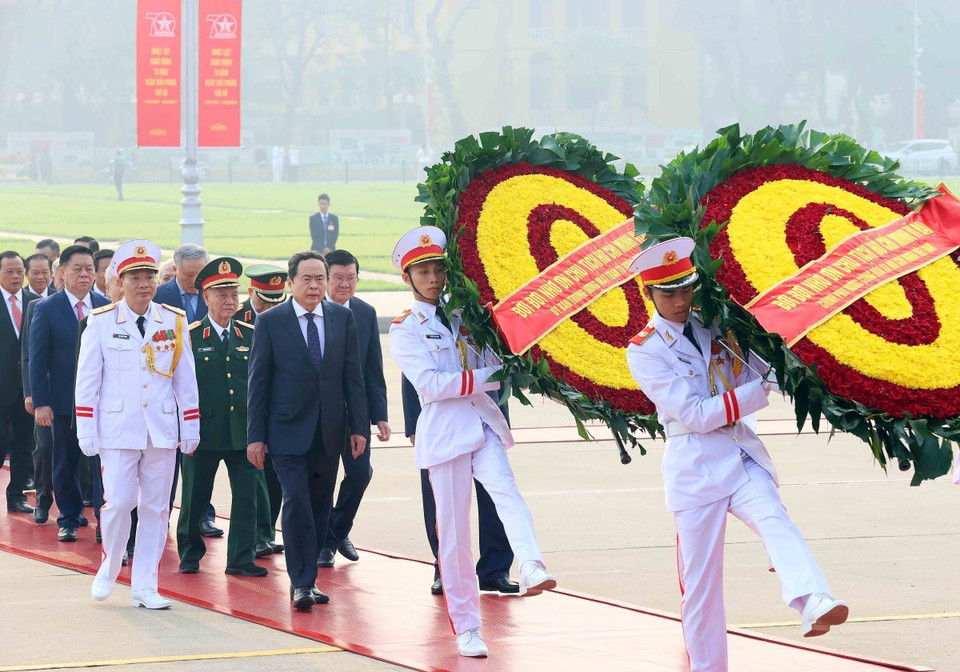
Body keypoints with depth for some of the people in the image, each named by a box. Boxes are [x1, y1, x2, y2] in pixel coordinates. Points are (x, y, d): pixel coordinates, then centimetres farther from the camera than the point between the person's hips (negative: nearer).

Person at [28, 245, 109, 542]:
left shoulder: (107, 307, 4)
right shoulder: (46, 309, -3)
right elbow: (38, 360, -4)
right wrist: (40, 403, -10)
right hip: (65, 402, -1)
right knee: (66, 462, 8)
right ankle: (69, 518, 21)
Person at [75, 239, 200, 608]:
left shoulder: (174, 322, 5)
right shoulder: (101, 322, -1)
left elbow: (185, 379, 9)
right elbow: (87, 380, 1)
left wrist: (191, 428, 6)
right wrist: (86, 431, -3)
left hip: (162, 430, 3)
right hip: (117, 428, -2)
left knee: (155, 508, 3)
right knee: (119, 501, -10)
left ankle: (144, 588, 9)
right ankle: (109, 567, 16)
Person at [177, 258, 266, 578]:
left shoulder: (251, 335, 8)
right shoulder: (190, 337, -1)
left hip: (243, 431, 2)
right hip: (202, 431, -2)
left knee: (247, 496, -1)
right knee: (195, 496, 8)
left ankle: (241, 558, 5)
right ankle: (190, 554, 24)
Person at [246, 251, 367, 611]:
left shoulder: (343, 318, 6)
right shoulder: (270, 321, -3)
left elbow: (352, 376, 8)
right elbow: (257, 382, -2)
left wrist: (358, 427, 4)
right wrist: (255, 436, -6)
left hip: (329, 431, 4)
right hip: (288, 429, -4)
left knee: (320, 506, 8)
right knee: (297, 501, -13)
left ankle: (305, 578, 17)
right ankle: (302, 583, -9)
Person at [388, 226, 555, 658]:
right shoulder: (405, 329, 2)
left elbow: (491, 365, 14)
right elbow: (430, 384, -11)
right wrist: (488, 377, -15)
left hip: (483, 424, 3)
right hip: (444, 432, -3)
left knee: (505, 490, -26)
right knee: (454, 531, -1)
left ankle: (532, 568, -49)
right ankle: (466, 628, 7)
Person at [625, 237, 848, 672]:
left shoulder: (714, 328, 12)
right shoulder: (644, 351, -2)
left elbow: (764, 372, 22)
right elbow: (694, 413, -12)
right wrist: (760, 391, -14)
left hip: (742, 456, 3)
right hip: (694, 467, -3)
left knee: (775, 521, -26)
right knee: (700, 583, -1)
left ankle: (813, 604, -50)